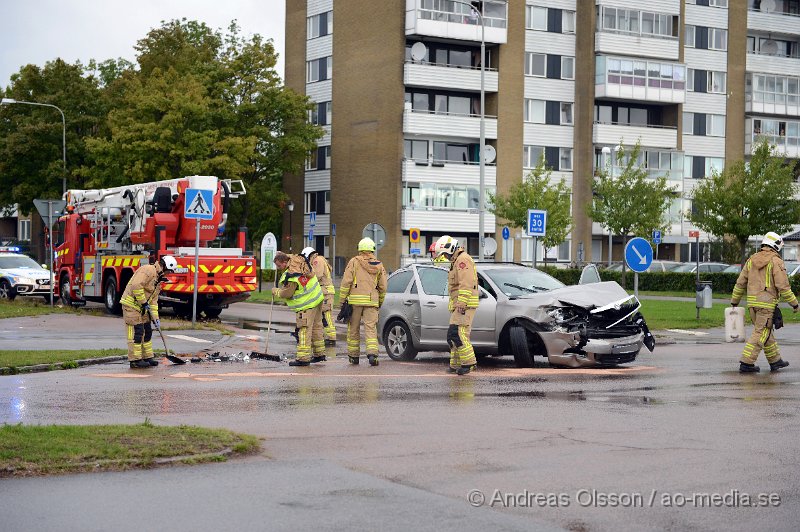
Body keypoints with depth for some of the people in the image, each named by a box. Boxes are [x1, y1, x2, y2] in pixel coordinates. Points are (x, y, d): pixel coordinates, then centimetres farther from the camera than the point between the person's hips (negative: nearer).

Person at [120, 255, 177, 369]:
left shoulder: (158, 278, 16)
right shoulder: (148, 270, -15)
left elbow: (153, 301, 17)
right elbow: (136, 285, -28)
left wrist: (155, 318, 9)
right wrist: (144, 302, -21)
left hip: (142, 308, 10)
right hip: (131, 305, -10)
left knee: (147, 332, 13)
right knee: (136, 333, -9)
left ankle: (147, 357, 22)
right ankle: (135, 360, -5)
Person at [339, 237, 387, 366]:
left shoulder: (354, 262, 0)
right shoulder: (379, 265, 9)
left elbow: (346, 282, -5)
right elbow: (383, 287, 11)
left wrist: (342, 299, 1)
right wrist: (380, 302, 22)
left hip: (355, 300, -2)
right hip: (372, 301, 2)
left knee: (353, 329, 9)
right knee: (371, 328, -1)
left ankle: (353, 355, 15)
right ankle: (372, 353, -18)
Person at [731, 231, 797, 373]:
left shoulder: (752, 259, 11)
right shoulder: (776, 261, -8)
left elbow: (740, 283, 14)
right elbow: (783, 286, -12)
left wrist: (734, 301, 22)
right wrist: (794, 303, -3)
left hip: (752, 301, 7)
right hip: (767, 303, -7)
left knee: (766, 331, 17)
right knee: (760, 333, -4)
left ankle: (775, 360, 26)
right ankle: (746, 363, -9)